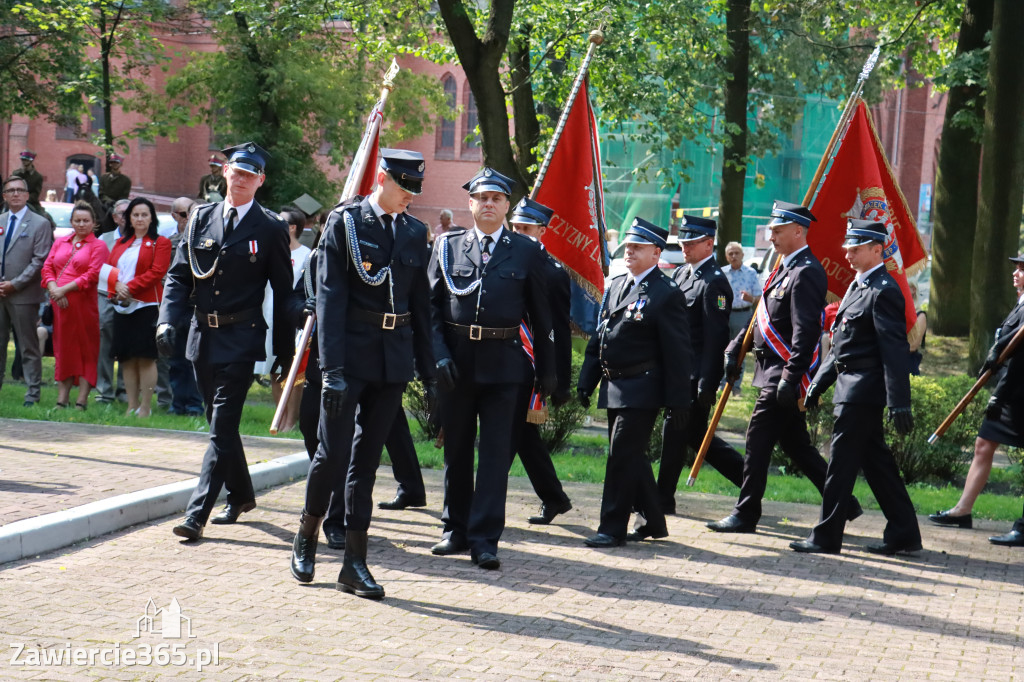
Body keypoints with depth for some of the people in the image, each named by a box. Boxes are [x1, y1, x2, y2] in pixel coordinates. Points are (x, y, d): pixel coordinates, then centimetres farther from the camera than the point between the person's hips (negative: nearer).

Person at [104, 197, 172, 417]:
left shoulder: (160, 243, 2)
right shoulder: (121, 243, 18)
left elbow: (156, 272, -9)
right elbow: (108, 267, 13)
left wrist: (130, 288, -15)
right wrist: (117, 284, -9)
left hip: (146, 306, -5)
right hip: (122, 307, 5)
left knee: (146, 357, -7)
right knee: (127, 358, 5)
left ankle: (146, 407, -3)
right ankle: (132, 406, 11)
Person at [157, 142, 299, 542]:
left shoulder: (271, 230, -3)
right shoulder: (201, 219, 8)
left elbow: (283, 294, 0)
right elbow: (178, 276, 9)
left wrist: (285, 352, 0)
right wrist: (168, 320, -8)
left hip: (241, 340, -5)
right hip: (202, 337, 5)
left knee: (222, 428, -10)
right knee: (220, 423, 16)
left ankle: (196, 514, -12)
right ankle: (241, 495, 35)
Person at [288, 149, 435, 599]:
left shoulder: (414, 232, 11)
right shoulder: (344, 223, -3)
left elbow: (420, 303, 15)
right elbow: (330, 298, -9)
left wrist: (427, 367, 11)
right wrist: (332, 368, -17)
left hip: (394, 358, 4)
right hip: (351, 353, -4)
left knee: (367, 457, 6)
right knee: (334, 451, -5)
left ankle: (355, 562, 9)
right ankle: (307, 537, 19)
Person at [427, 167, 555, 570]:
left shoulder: (527, 253, 4)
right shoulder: (447, 246, 6)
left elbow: (540, 316, 6)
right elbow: (431, 304, 5)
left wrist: (547, 370, 6)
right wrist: (439, 354, -8)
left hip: (504, 363, -2)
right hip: (456, 363, 2)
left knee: (496, 452, -5)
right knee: (456, 450, 11)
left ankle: (484, 540, -3)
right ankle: (457, 531, 24)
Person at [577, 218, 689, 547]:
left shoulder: (666, 293, -9)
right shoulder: (615, 286, 14)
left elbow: (677, 352, -11)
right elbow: (598, 338, 19)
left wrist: (677, 402, -13)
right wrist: (586, 381, 14)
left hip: (641, 390, -8)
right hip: (614, 387, 8)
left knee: (622, 456, -8)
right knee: (630, 457, 14)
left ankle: (613, 528, 0)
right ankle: (652, 521, 27)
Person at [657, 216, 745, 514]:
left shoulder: (714, 282, -14)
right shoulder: (681, 274, 14)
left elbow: (715, 337, -18)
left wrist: (705, 383, -21)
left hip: (697, 373, -9)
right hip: (679, 370, 9)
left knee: (675, 431, -3)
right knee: (695, 434, 13)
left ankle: (663, 498, 6)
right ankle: (747, 475, 23)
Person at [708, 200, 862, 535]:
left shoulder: (806, 273, -15)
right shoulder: (785, 269, 16)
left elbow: (805, 332, -22)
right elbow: (766, 319, 23)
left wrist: (789, 379, -25)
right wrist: (735, 348, 15)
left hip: (784, 376, -10)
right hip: (774, 373, 10)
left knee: (758, 440, -6)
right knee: (795, 444, 14)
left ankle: (745, 515, 2)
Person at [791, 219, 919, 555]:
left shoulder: (883, 291, -14)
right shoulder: (858, 286, 16)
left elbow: (896, 351, -20)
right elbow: (842, 344, 22)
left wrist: (899, 403, -24)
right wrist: (819, 383, 20)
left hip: (862, 392, -10)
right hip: (852, 387, 10)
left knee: (842, 463, -4)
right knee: (877, 463, 13)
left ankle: (826, 537, 2)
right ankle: (903, 533, 18)